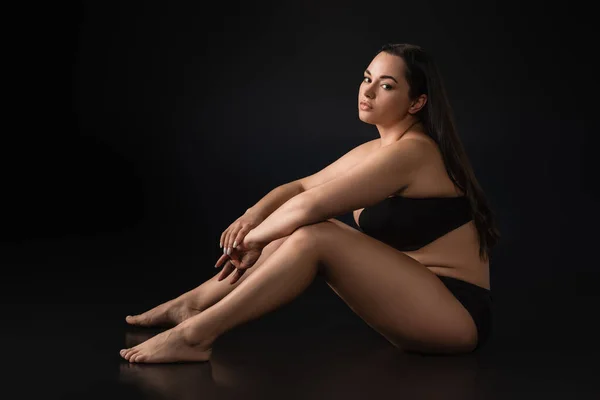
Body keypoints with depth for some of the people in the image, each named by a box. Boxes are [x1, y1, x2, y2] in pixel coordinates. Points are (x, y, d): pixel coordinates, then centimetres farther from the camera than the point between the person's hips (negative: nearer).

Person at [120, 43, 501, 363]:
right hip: (416, 297, 9)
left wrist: (251, 238, -8)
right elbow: (301, 188, 14)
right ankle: (191, 304, 2)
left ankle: (196, 334, -21)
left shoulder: (411, 152, -18)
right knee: (299, 230, 0)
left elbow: (311, 205, -22)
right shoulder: (373, 151, 11)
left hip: (457, 314, -9)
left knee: (314, 237, -24)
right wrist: (251, 218, -5)